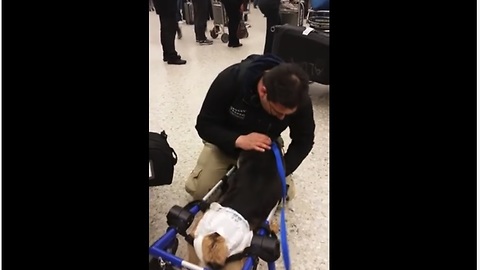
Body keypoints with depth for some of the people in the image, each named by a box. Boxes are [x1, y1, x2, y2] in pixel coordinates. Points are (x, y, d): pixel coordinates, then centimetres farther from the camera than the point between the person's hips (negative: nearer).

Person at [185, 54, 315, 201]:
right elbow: (204, 125, -23)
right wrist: (238, 140, -39)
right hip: (226, 141, -1)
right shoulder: (230, 80, -33)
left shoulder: (300, 100, -28)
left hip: (267, 146, 2)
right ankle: (231, 168, 18)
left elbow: (304, 140, -13)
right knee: (198, 190, -11)